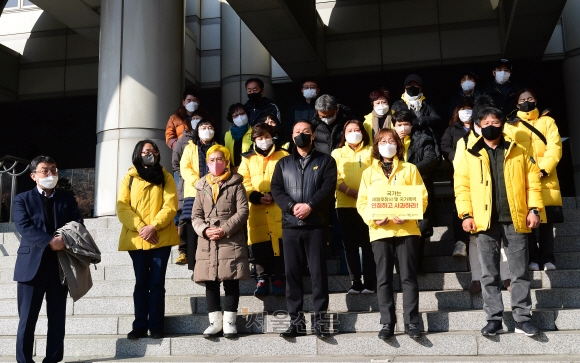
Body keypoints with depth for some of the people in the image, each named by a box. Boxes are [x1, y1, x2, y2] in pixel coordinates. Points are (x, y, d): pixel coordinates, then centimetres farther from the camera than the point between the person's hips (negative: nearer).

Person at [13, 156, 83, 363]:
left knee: (57, 317, 7)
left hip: (60, 265, 3)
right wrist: (50, 241, -22)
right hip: (32, 264, -2)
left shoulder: (67, 198, 13)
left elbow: (77, 224, 3)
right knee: (27, 318, 1)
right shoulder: (22, 199, 5)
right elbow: (24, 227, -9)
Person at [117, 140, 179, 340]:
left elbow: (170, 206, -2)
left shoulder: (165, 178, 7)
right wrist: (140, 227, -14)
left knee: (157, 282, 2)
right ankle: (139, 326, 9)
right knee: (141, 282, 5)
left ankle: (156, 326, 7)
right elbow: (122, 207, -2)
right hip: (136, 239, 0)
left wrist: (154, 226, -15)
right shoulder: (129, 178, 7)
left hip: (161, 238, 0)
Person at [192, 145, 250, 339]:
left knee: (231, 282, -1)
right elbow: (196, 216, 10)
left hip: (231, 241, -3)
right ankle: (215, 322, 11)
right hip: (207, 242, 3)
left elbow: (242, 212, -4)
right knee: (210, 283, 4)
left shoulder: (235, 184, 5)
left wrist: (225, 229, -14)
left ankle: (229, 322, 5)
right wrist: (204, 230, -9)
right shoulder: (202, 187, 15)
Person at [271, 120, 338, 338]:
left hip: (316, 224, -3)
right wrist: (292, 206, -13)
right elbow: (276, 190, 5)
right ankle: (296, 321, 9)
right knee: (292, 273, 3)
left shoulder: (325, 161, 9)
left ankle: (320, 319, 3)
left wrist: (310, 206, -18)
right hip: (290, 225, 3)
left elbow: (328, 187, -5)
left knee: (318, 271, -3)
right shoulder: (283, 163, 17)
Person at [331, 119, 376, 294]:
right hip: (345, 205, 1)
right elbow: (335, 178, 1)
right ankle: (356, 282, 8)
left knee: (367, 244, -3)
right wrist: (353, 192, -14)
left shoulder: (370, 151, 11)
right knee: (350, 245, 3)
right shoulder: (337, 153, 13)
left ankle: (370, 283, 1)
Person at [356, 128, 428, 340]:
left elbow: (422, 198, 3)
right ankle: (386, 323, 10)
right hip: (380, 231, 1)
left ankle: (411, 322, 7)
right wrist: (373, 218, -13)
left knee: (408, 277, 0)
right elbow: (362, 203, 6)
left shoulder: (410, 169, 10)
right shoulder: (369, 172, 12)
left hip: (406, 229, -1)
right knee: (383, 278, 3)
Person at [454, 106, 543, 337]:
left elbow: (533, 181, 7)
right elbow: (462, 186, 2)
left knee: (519, 272, 4)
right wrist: (466, 214, -8)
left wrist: (534, 209, -3)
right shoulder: (470, 155, 6)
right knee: (489, 274, 4)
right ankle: (493, 319, 11)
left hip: (515, 220, 1)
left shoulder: (518, 152, 9)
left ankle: (522, 318, 12)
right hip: (486, 222, 0)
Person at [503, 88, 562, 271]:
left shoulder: (547, 121, 13)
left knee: (546, 220, 1)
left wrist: (544, 169, -13)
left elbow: (555, 147, 1)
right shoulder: (510, 126, 13)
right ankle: (533, 259, 7)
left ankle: (548, 258, 9)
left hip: (546, 180, 0)